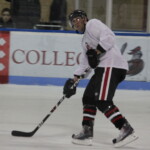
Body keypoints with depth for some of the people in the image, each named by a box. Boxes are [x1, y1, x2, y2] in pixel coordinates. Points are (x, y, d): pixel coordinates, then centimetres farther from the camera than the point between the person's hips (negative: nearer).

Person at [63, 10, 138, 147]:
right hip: (102, 68, 11)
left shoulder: (92, 24, 1)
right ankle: (87, 133, 11)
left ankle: (127, 130, -20)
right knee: (89, 98, 10)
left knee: (102, 101, -18)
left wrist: (96, 53, -18)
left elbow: (108, 37, -16)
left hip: (111, 65, -11)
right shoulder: (85, 40, 30)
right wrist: (74, 79, 20)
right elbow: (85, 62, 27)